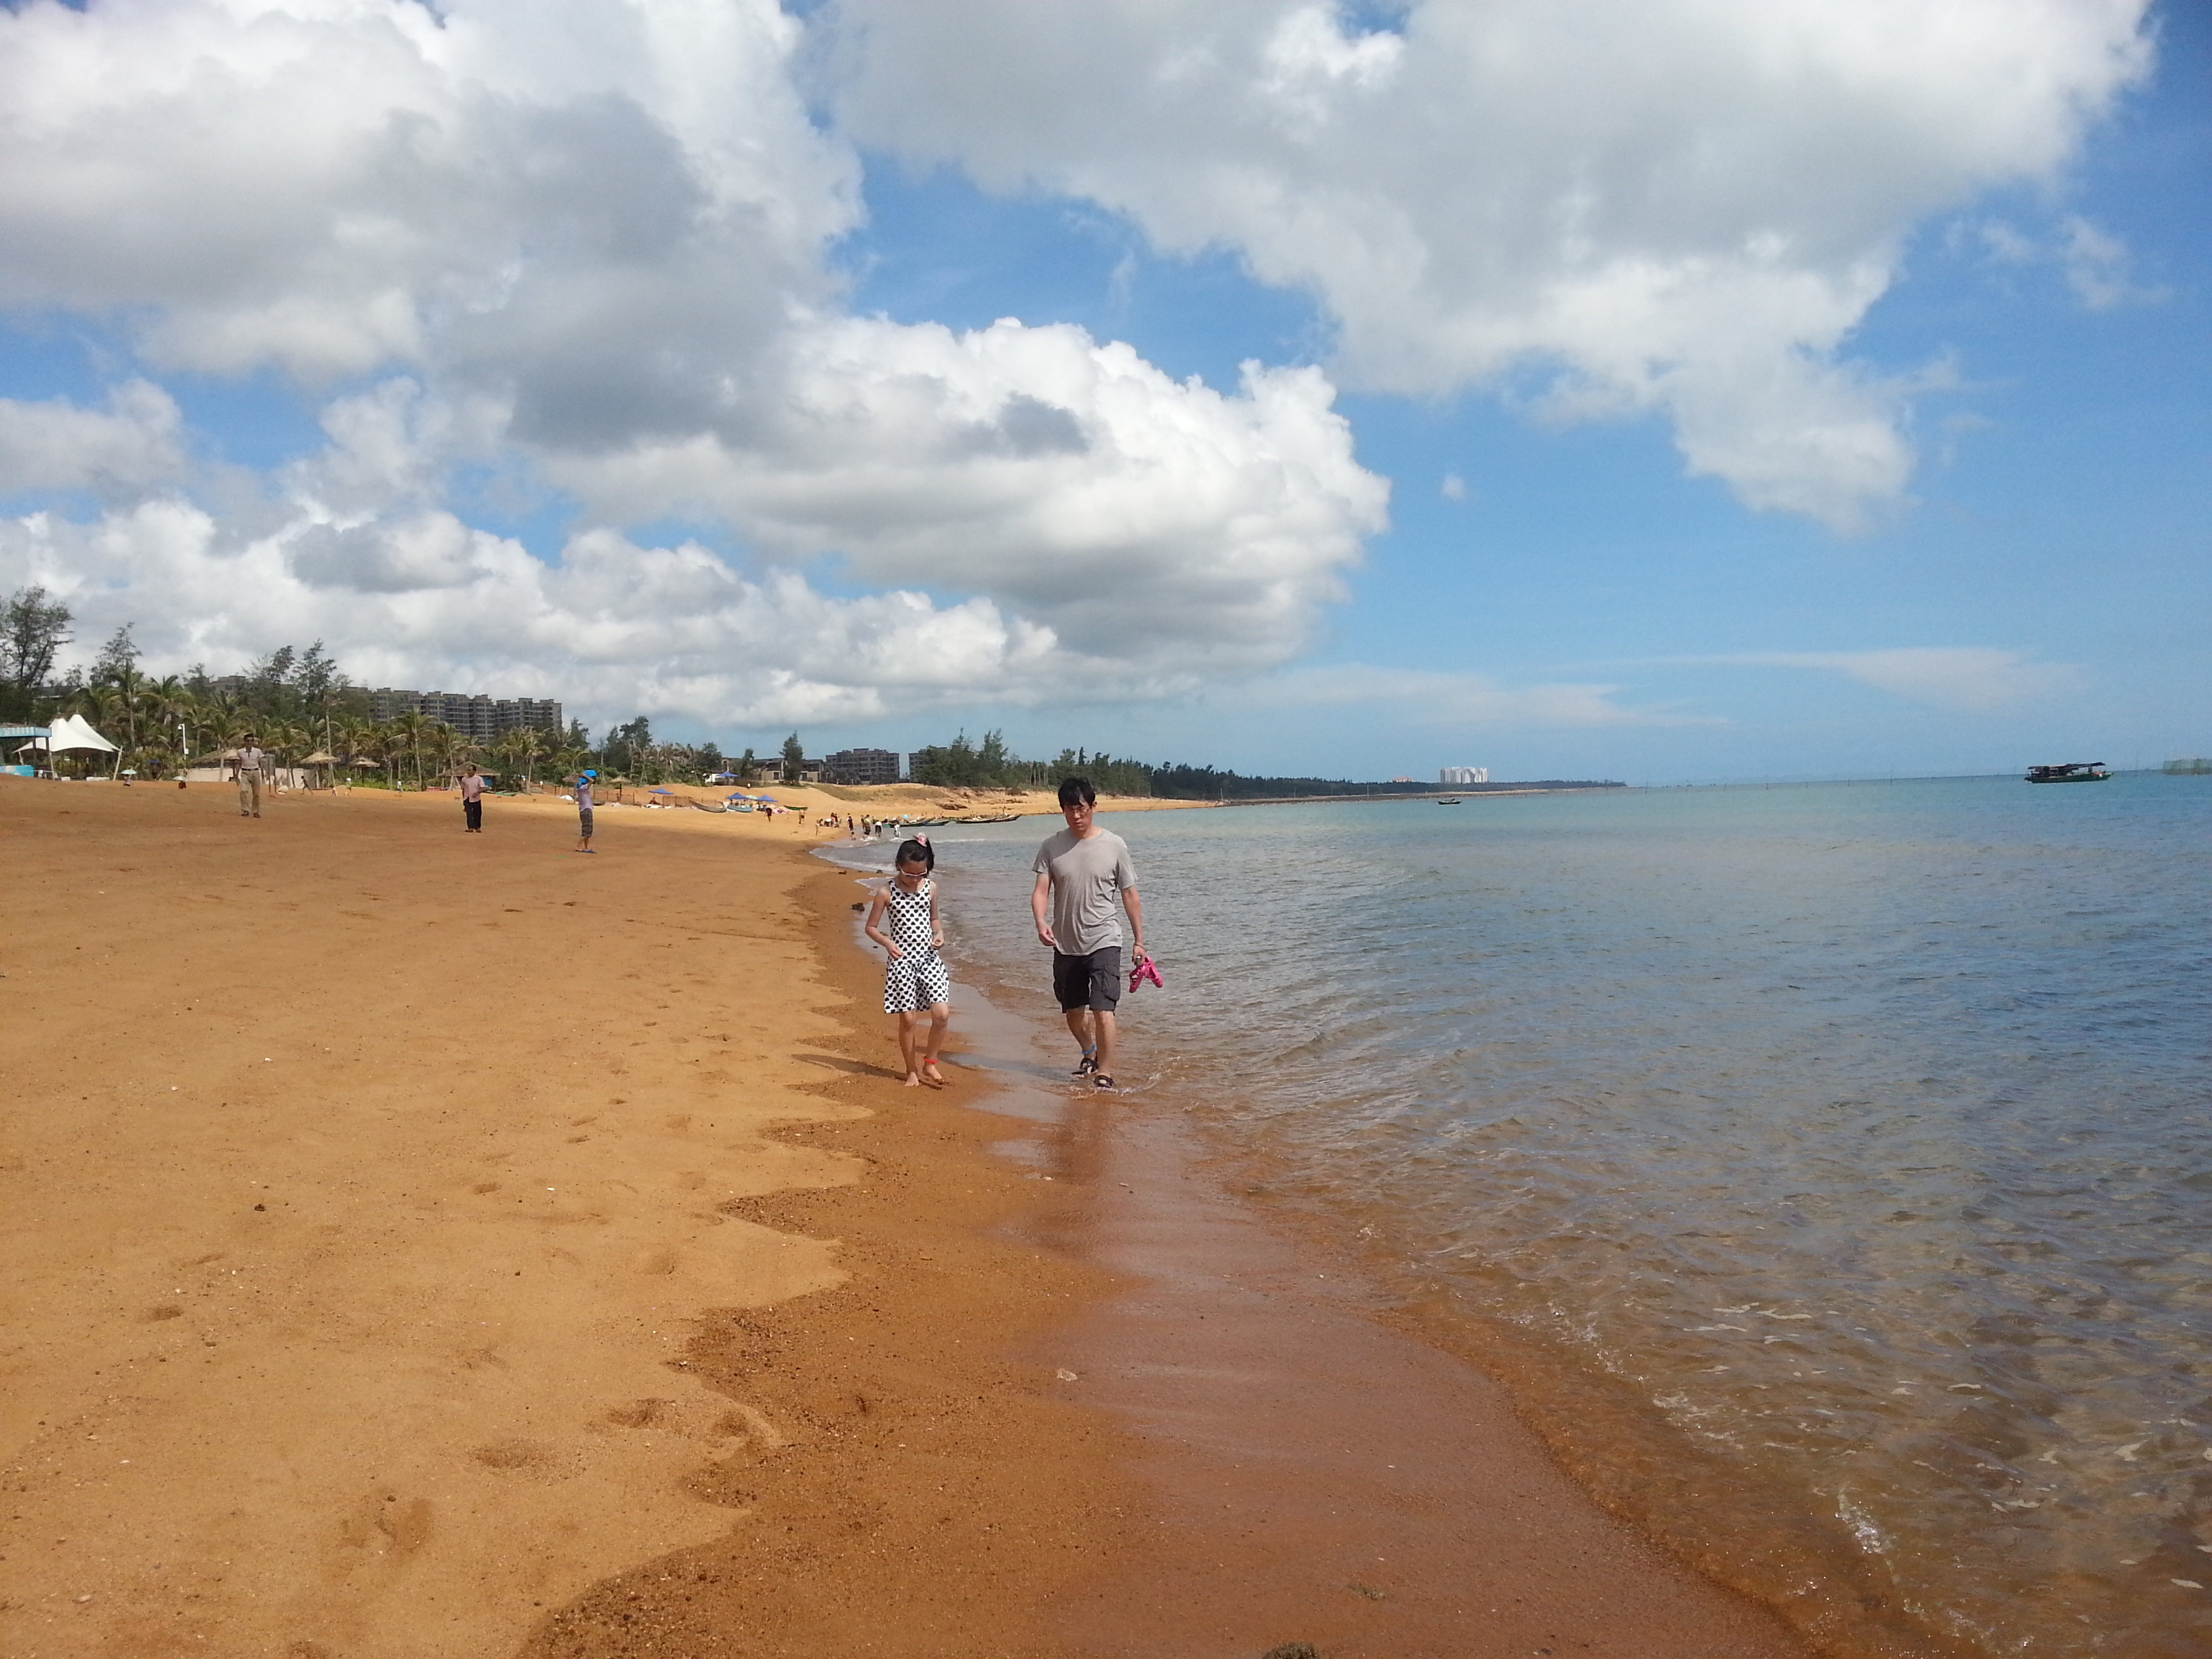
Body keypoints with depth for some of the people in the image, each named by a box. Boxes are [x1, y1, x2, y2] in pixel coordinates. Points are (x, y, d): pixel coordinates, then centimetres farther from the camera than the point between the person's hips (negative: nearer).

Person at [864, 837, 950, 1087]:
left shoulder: (931, 888, 4)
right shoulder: (886, 892, -6)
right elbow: (871, 927, 0)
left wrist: (940, 933, -1)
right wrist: (887, 942, -18)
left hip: (929, 957, 3)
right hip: (902, 960, -3)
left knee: (941, 1013, -9)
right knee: (908, 1019, -1)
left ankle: (929, 1064, 12)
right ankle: (912, 1071, 17)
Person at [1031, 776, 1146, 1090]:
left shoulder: (1114, 846, -4)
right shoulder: (1052, 846, 0)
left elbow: (1130, 895, 2)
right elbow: (1040, 891, -5)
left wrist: (1139, 940, 3)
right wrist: (1041, 924, -25)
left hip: (1103, 942, -3)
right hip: (1065, 944, 3)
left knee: (1102, 1010, -16)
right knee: (1073, 1012, 17)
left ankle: (1105, 1075, -9)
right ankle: (1090, 1055, 43)